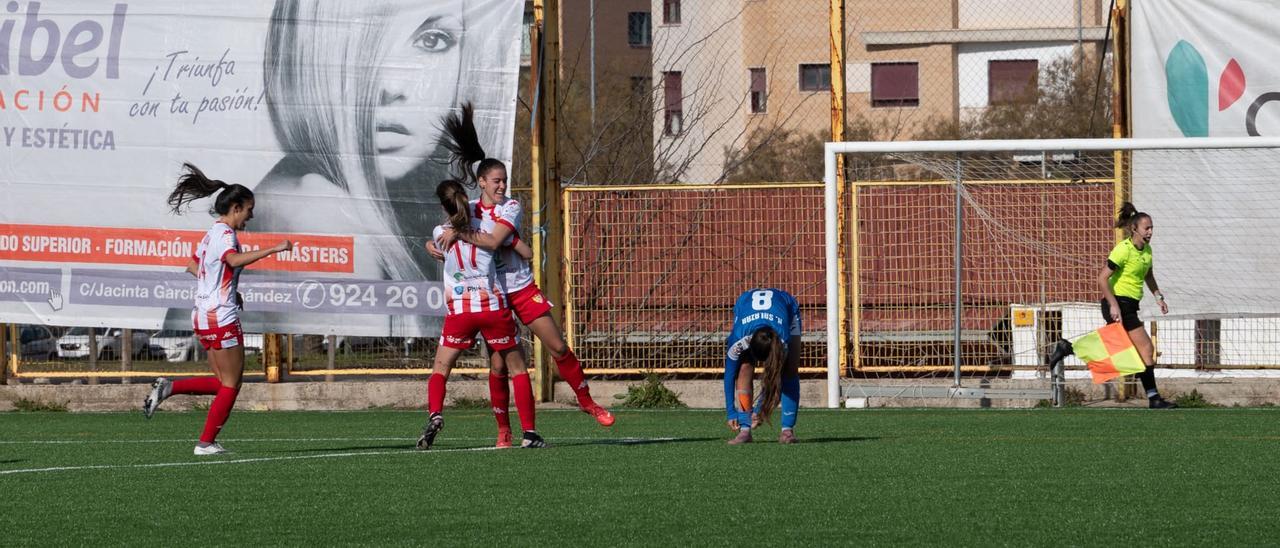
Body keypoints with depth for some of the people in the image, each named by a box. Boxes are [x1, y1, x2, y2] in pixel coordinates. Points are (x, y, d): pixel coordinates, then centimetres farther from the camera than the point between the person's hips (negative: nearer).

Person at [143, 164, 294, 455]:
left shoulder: (212, 234, 16)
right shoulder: (225, 234, -13)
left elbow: (192, 265, 29)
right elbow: (235, 260, -34)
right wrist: (274, 249, -36)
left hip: (203, 315, 10)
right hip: (221, 317, -10)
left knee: (222, 382, 14)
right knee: (231, 384, 0)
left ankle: (168, 387, 1)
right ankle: (206, 442, 1)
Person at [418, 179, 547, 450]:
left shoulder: (440, 233, 0)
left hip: (459, 309, 0)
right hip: (495, 306, 0)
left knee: (440, 369, 12)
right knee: (518, 368, 11)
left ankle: (434, 415, -15)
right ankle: (529, 433, 3)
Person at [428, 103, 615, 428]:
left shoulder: (510, 207, -8)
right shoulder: (469, 210, -1)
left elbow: (493, 241, -24)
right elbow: (442, 238, 5)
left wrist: (459, 234, -28)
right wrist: (433, 246, -16)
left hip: (523, 289, 0)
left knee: (559, 348, 0)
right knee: (498, 364, -3)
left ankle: (586, 401, 19)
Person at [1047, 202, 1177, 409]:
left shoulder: (1146, 250, 10)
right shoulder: (1123, 250, -17)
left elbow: (1148, 276, 28)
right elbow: (1103, 278, -18)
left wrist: (1158, 297, 17)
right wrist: (1114, 305, -23)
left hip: (1130, 305, 9)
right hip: (1118, 303, -9)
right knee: (1146, 348, -11)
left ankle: (1065, 348, 26)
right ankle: (1153, 399, -10)